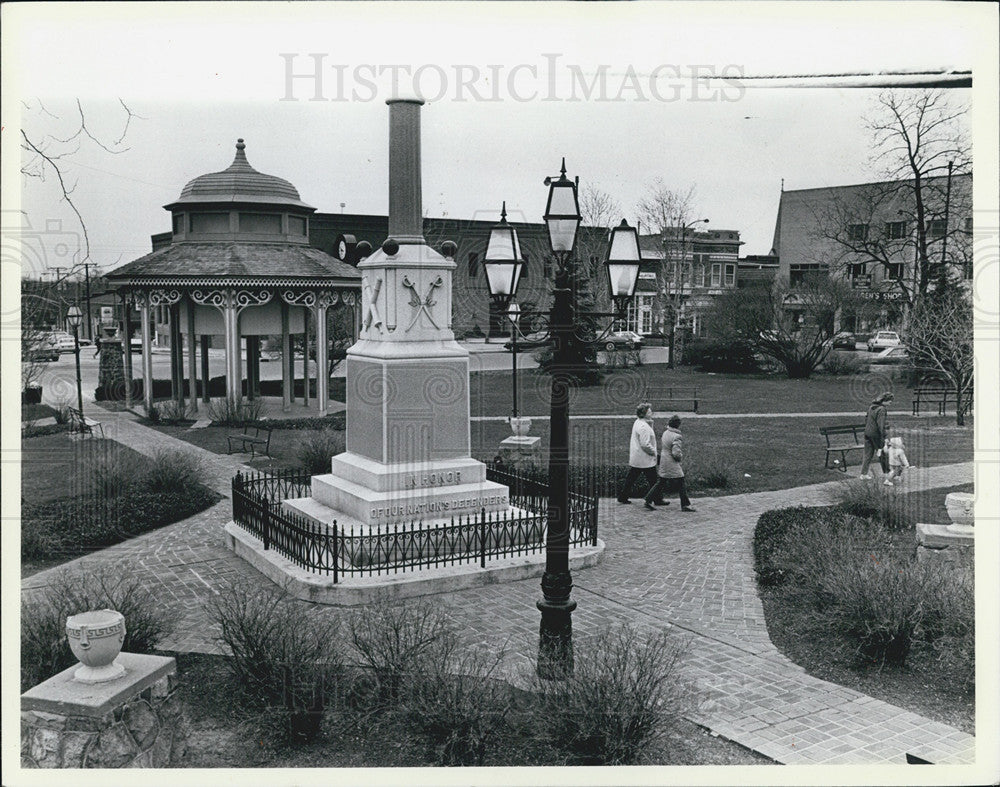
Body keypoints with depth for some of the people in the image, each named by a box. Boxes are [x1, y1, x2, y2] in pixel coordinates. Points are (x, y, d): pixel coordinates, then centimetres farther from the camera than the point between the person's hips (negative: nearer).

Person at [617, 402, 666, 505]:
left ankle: (622, 497, 18)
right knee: (652, 480, 4)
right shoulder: (643, 426, -23)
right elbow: (645, 444, -25)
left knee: (631, 478, 14)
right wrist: (654, 452, -12)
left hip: (635, 458, 10)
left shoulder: (637, 422, 9)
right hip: (645, 460, -10)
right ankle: (657, 499, 14)